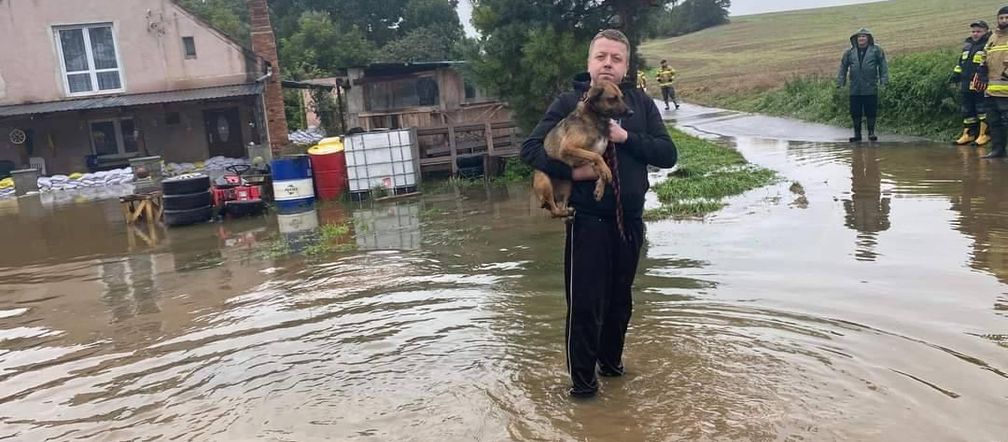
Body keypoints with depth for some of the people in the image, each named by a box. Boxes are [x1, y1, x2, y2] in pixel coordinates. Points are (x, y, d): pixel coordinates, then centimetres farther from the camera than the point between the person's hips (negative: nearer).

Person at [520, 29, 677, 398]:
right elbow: (530, 149, -7)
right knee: (584, 303, -2)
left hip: (629, 218, 4)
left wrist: (626, 137, -16)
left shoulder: (640, 103, 4)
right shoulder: (568, 102, -3)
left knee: (619, 299, 16)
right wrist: (571, 171, -20)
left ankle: (611, 361, 36)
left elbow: (667, 154, -3)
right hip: (587, 219, -3)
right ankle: (582, 379, 14)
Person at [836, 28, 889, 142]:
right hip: (855, 89, 2)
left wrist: (884, 80, -1)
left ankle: (871, 133, 11)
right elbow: (843, 67, 12)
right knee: (855, 113, 5)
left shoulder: (876, 50, 4)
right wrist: (840, 82, 8)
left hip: (871, 89, -2)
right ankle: (857, 134, 14)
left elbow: (883, 65, 5)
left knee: (871, 112, 1)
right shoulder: (849, 52, 8)